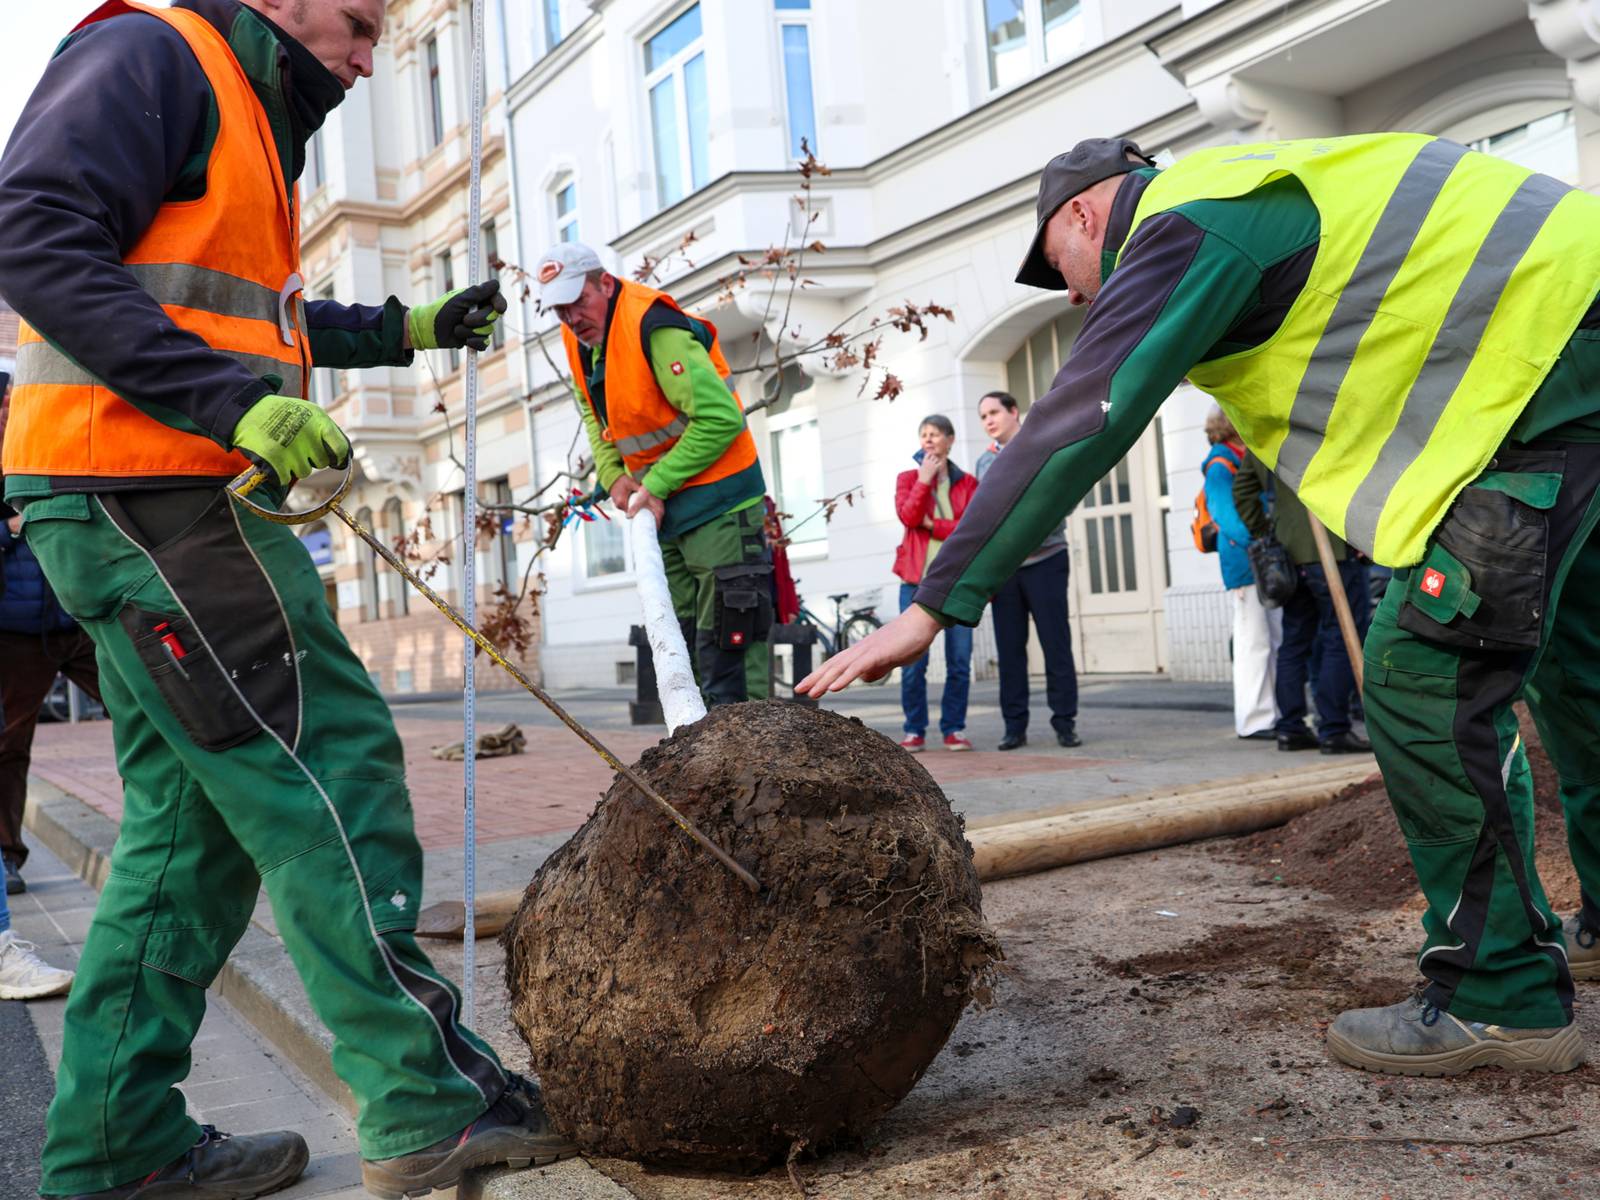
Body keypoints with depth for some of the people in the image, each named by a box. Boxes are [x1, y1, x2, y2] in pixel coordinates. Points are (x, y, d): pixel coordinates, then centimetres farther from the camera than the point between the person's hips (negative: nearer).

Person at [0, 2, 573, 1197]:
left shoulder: (248, 116, 26)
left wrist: (406, 328, 29)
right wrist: (237, 400, -25)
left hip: (152, 507, 10)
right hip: (154, 493, -10)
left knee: (193, 818, 10)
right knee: (326, 770, -10)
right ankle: (427, 1101, -5)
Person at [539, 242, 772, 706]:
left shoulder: (653, 328, -23)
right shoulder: (579, 337, 4)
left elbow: (720, 417, -27)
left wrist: (656, 484, -21)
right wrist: (613, 474, 2)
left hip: (716, 498, -9)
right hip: (661, 505, 9)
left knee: (725, 642, -11)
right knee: (680, 639, 14)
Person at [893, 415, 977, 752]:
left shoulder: (967, 483, 11)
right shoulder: (908, 478, 10)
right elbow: (907, 516, -9)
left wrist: (932, 525, -9)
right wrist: (924, 478, -10)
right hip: (917, 580, -1)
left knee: (960, 661, -2)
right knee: (913, 661, -6)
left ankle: (954, 728, 9)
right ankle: (915, 730, 5)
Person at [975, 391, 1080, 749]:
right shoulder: (984, 462, 14)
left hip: (1044, 560, -4)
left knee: (1056, 644, -1)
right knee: (1009, 649, 4)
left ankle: (1065, 721, 6)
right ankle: (1015, 725, 10)